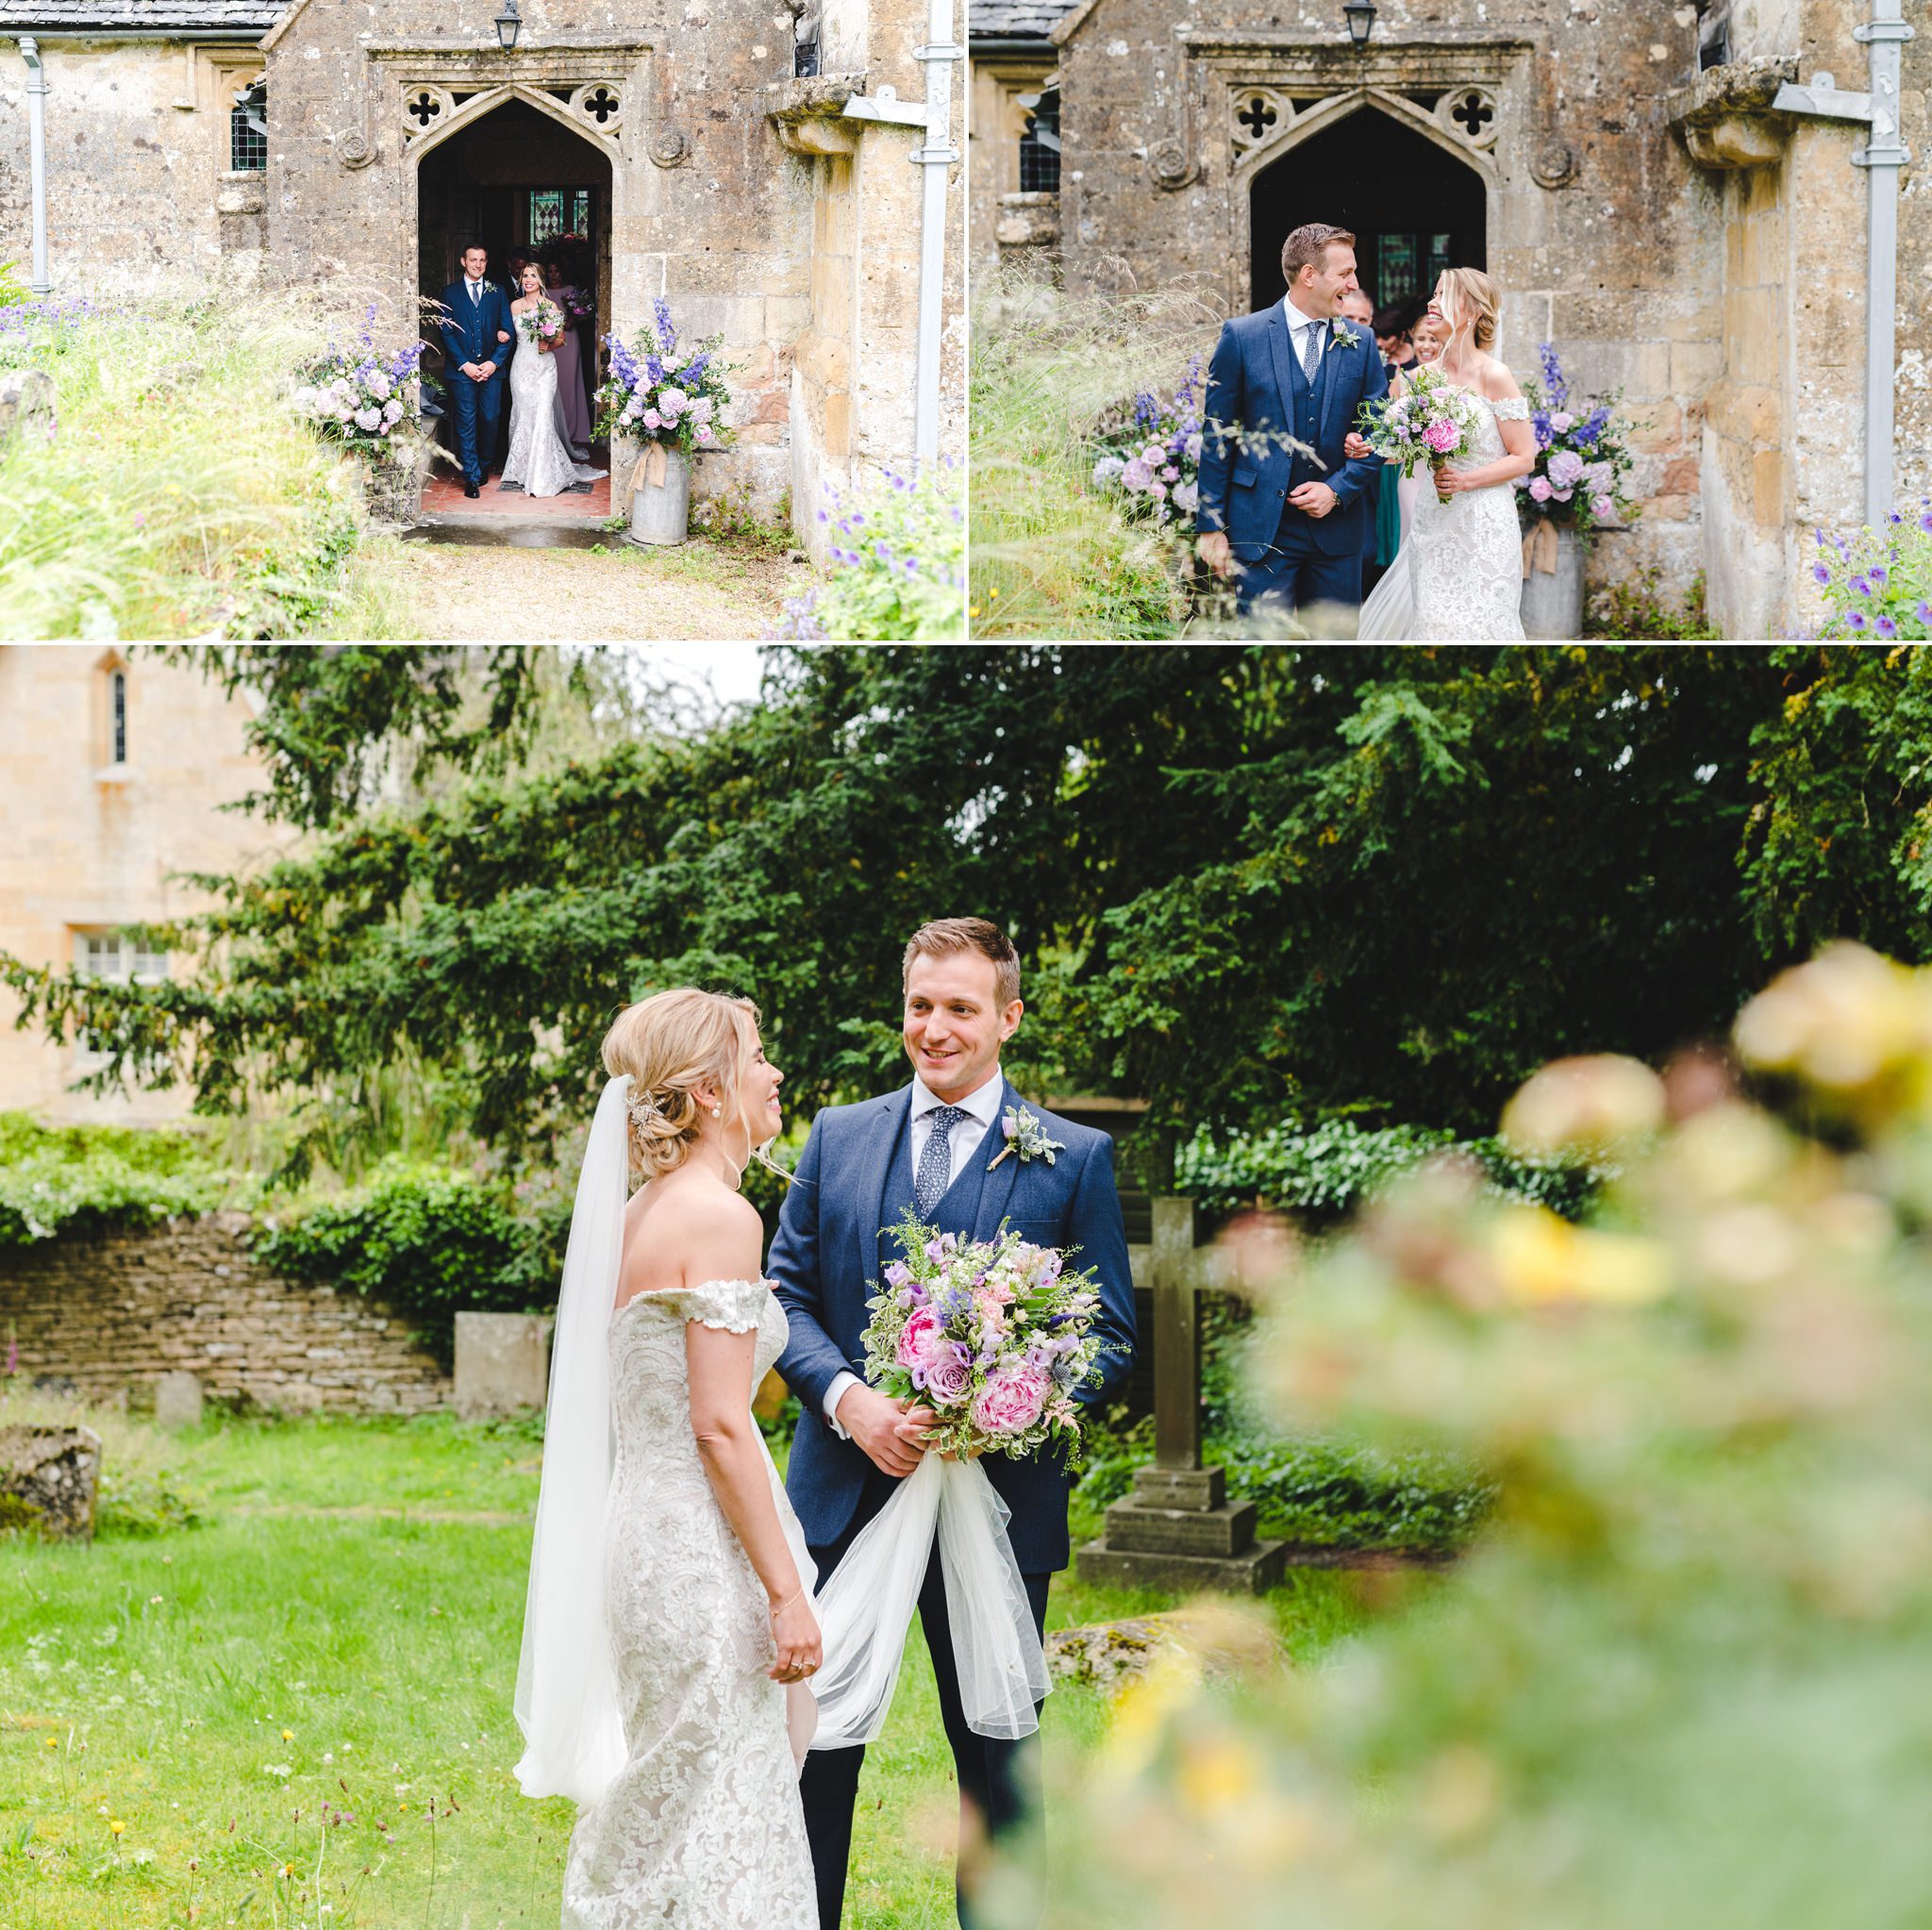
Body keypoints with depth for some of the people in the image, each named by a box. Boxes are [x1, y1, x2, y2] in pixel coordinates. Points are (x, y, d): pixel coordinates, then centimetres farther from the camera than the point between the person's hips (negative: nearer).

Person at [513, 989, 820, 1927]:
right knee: (725, 1817, -7)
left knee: (654, 1815, 13)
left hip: (638, 1530, 9)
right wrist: (786, 1593, -17)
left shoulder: (635, 1214, 13)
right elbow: (718, 1427, -18)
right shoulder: (720, 1218, -13)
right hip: (704, 1552, -9)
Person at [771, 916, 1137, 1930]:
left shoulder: (1074, 1159, 1)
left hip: (996, 1496, -2)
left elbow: (1110, 1338, 0)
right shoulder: (837, 1136, 8)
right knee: (815, 1739, 7)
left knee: (998, 1760, 8)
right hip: (845, 1492, 2)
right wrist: (849, 1399, -13)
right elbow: (787, 1296, 6)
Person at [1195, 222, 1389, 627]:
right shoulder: (1242, 336, -3)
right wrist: (1211, 527, -4)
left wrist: (1338, 489, -7)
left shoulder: (1360, 342, 7)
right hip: (1261, 530, -3)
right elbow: (1217, 438, -1)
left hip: (1337, 529, 3)